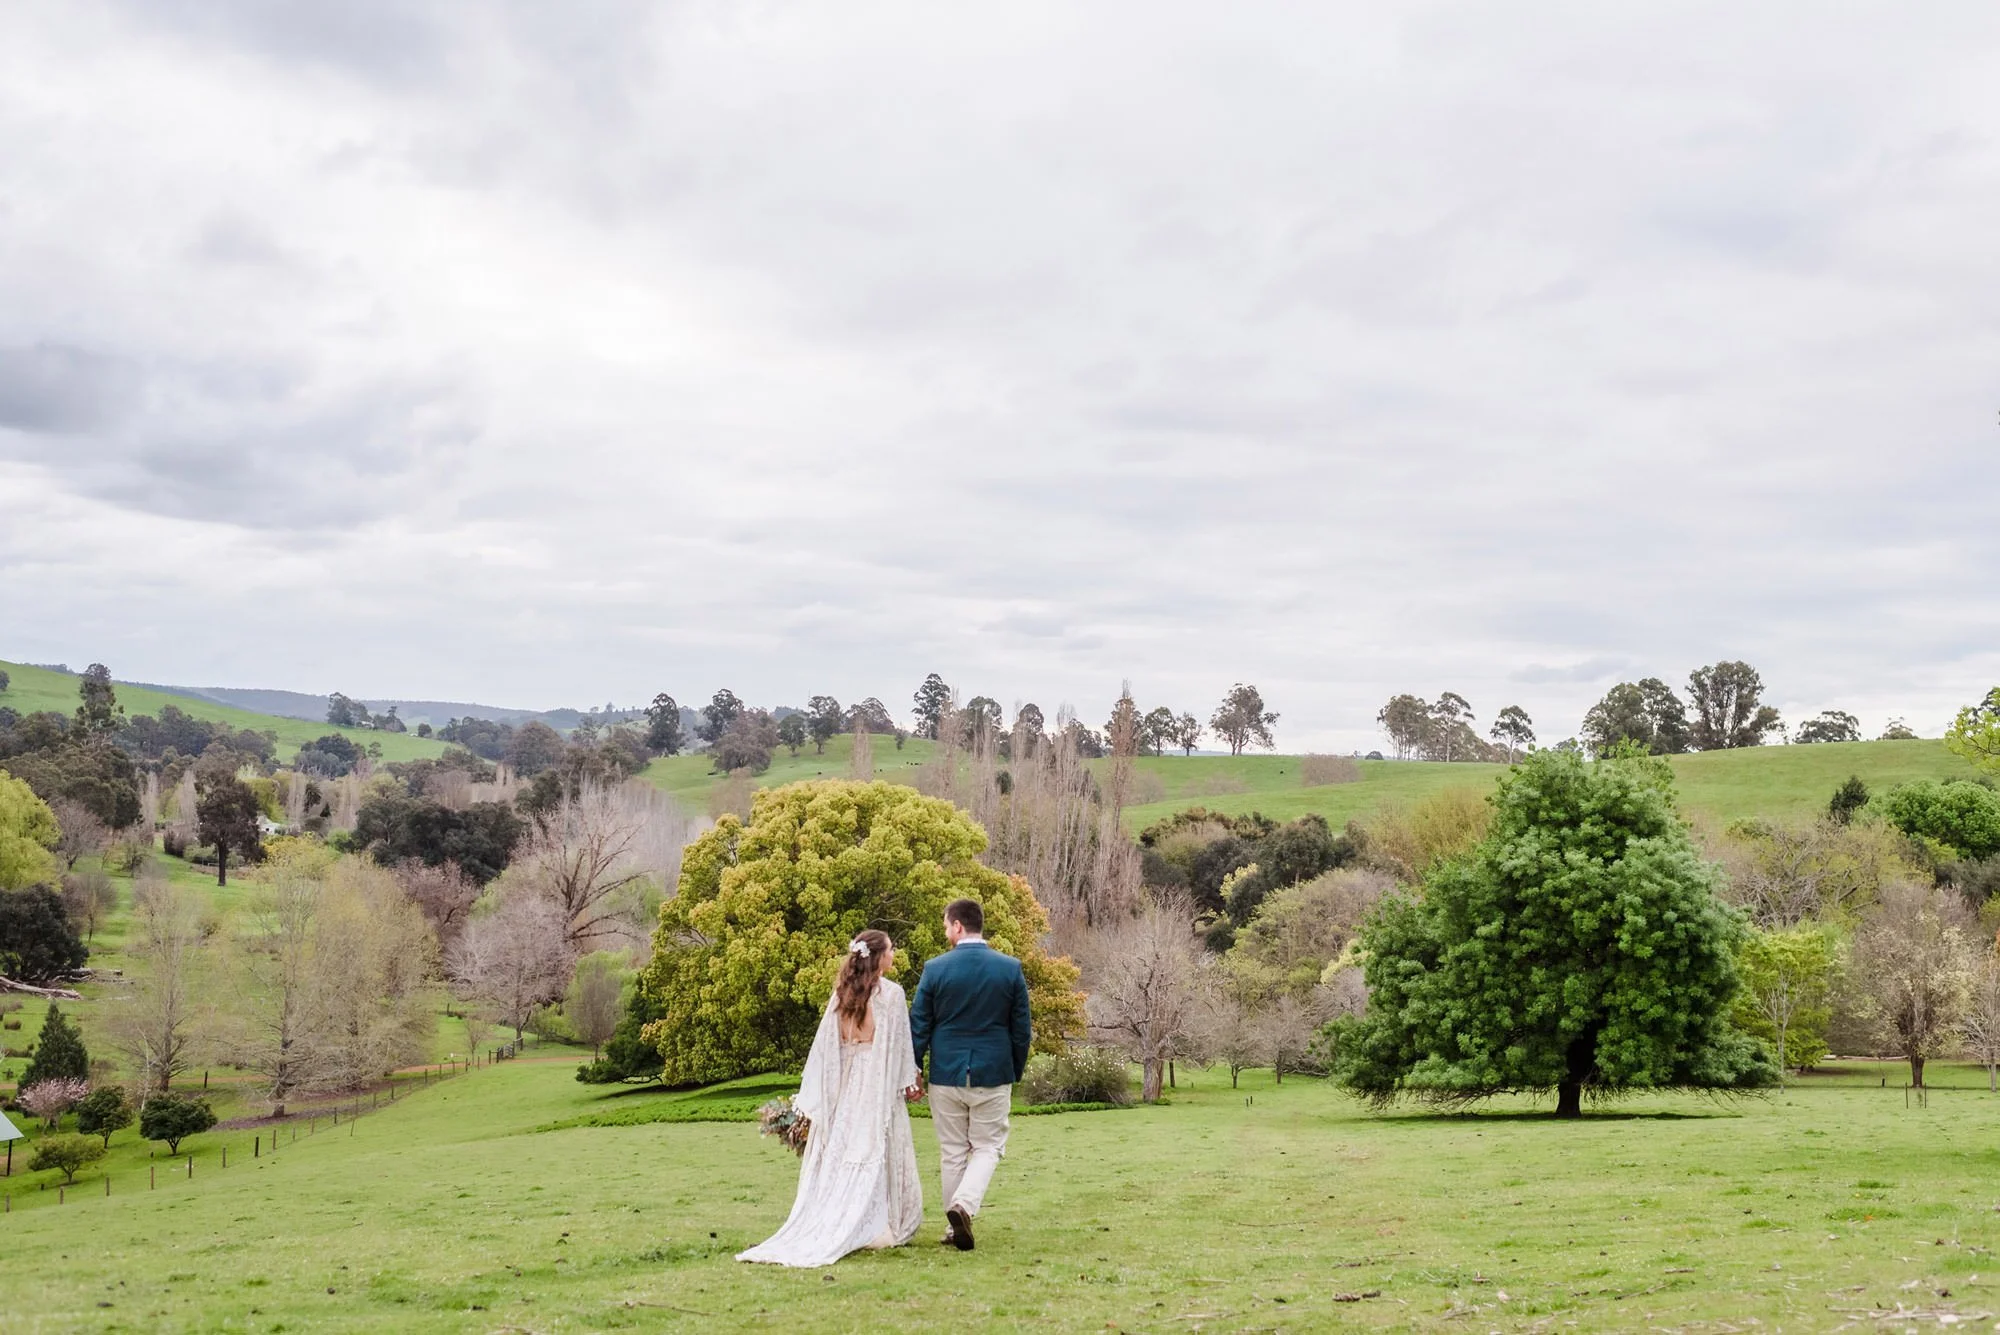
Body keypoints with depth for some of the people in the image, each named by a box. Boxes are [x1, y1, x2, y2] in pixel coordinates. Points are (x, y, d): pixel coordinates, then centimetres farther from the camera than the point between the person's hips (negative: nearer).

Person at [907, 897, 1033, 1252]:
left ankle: (956, 1225, 15)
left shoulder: (935, 969, -6)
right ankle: (965, 1205, -13)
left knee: (952, 1151, 11)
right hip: (993, 1074, 0)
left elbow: (919, 1026, -2)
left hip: (946, 1074, 0)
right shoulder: (1011, 969, -3)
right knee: (988, 1146, 10)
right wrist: (1016, 1072, 14)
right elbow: (1021, 1029, 2)